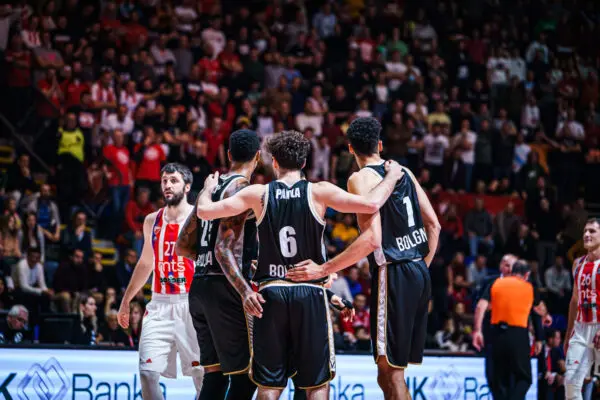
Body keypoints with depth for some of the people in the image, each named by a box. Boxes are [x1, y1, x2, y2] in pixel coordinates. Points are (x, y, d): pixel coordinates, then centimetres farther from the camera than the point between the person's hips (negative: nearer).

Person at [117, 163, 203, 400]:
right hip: (159, 306, 4)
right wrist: (126, 300, 25)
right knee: (147, 372, -5)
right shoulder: (152, 221, 12)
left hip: (191, 306, -4)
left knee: (201, 373, -2)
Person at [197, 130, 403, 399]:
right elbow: (371, 204, -11)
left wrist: (208, 188, 24)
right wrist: (392, 177, 7)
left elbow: (205, 211, 3)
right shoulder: (318, 192, -3)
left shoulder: (258, 193, 2)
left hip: (271, 293, 1)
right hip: (310, 292, -1)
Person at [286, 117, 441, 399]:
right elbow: (433, 225, 14)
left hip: (393, 274, -8)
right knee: (392, 370, 15)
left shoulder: (361, 178, -10)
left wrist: (323, 270, -19)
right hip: (420, 272, 8)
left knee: (390, 371, -4)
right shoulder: (404, 172, 13)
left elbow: (372, 239, -21)